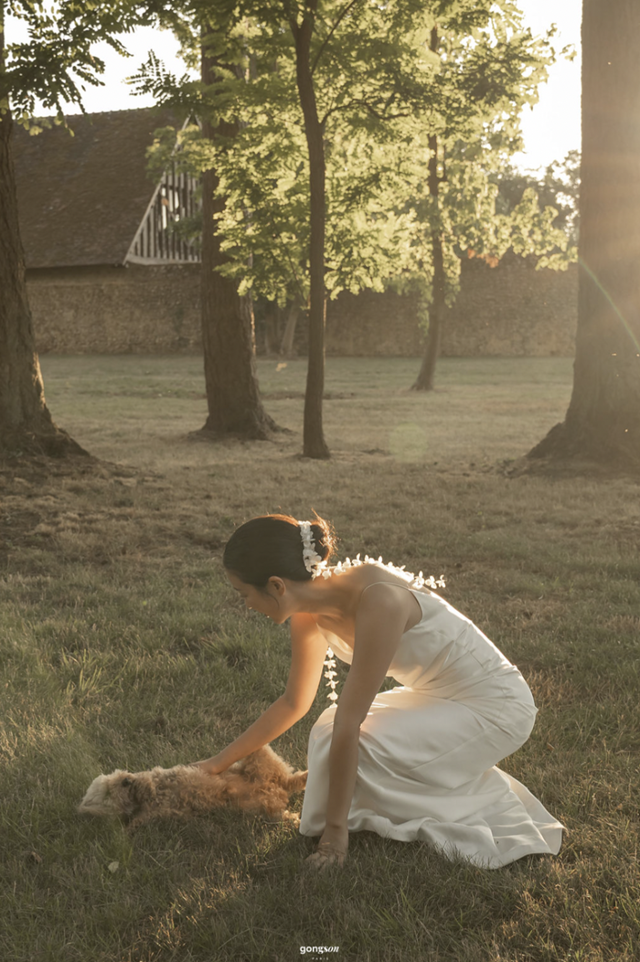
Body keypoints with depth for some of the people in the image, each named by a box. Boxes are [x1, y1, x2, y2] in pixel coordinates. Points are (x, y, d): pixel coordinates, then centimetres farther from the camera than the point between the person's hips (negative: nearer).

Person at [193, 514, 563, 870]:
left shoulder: (376, 603, -32)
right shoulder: (311, 611, -6)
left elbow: (348, 724, -30)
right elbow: (293, 703, 9)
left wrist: (335, 830, -25)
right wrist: (222, 760, 13)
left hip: (496, 706, -8)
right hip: (440, 696, 8)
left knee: (353, 748, -21)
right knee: (331, 730, -5)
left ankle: (490, 815, -3)